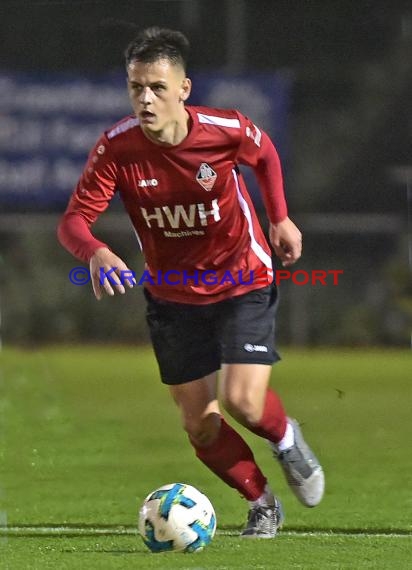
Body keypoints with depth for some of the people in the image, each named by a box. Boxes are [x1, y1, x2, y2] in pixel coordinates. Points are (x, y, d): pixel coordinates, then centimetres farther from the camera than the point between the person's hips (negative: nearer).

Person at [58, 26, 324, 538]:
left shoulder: (226, 130, -21)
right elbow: (72, 220, -25)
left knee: (243, 402, -18)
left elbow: (264, 155, 4)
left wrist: (280, 218, 1)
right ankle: (262, 504, 28)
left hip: (243, 284, -2)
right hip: (172, 297, 2)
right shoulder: (116, 148, -22)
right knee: (199, 424, 2)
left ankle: (286, 440, 19)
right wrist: (96, 254, -45)